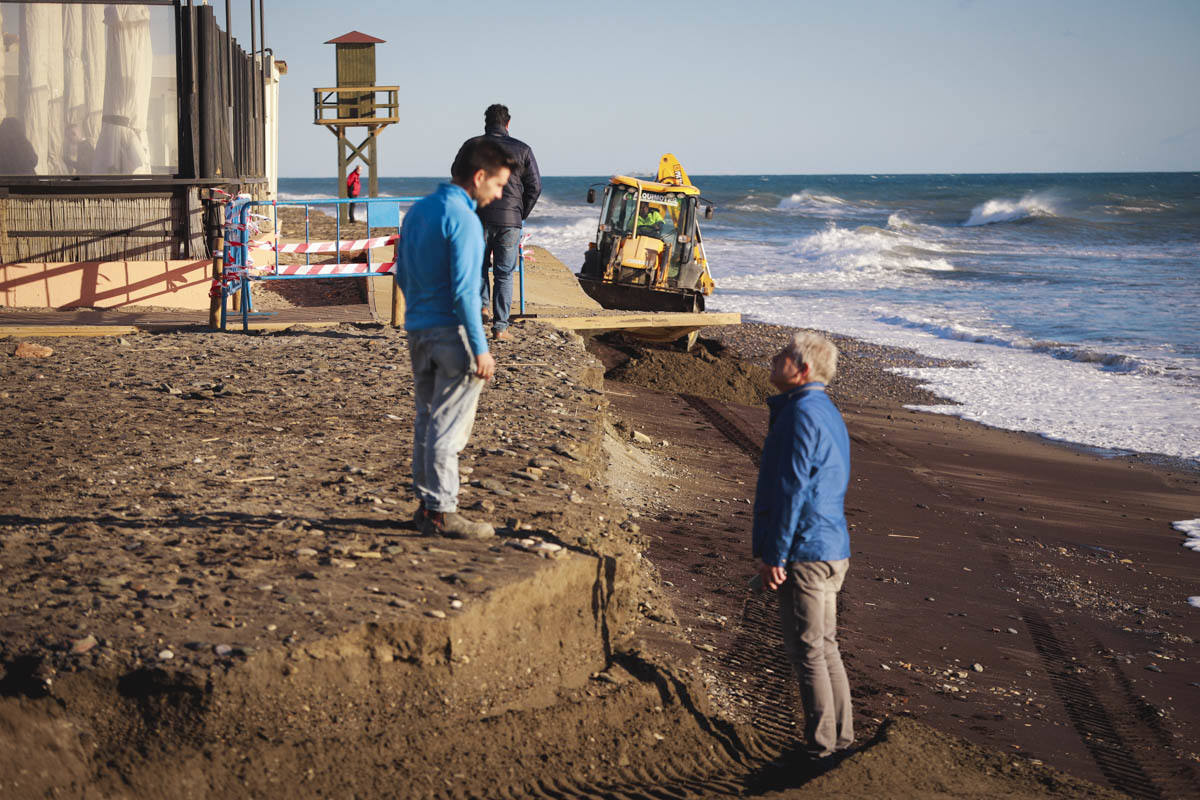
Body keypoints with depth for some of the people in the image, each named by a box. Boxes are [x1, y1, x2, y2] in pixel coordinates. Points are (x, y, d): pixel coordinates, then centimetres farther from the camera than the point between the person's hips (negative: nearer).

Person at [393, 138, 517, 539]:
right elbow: (464, 290, -20)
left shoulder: (417, 211, 11)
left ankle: (426, 505, 21)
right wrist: (480, 349, -18)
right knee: (448, 427, -3)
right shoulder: (463, 220, -16)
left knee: (426, 420, 14)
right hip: (452, 333, -8)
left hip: (417, 330, 9)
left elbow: (402, 274, 17)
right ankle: (442, 512, 1)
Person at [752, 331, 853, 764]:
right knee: (824, 646, 17)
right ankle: (839, 738, 25)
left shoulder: (801, 414, -17)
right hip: (831, 549, 10)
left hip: (804, 551, -10)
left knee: (807, 651, -1)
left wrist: (774, 556, -18)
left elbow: (791, 490, -21)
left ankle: (820, 748, 6)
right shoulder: (827, 412, 15)